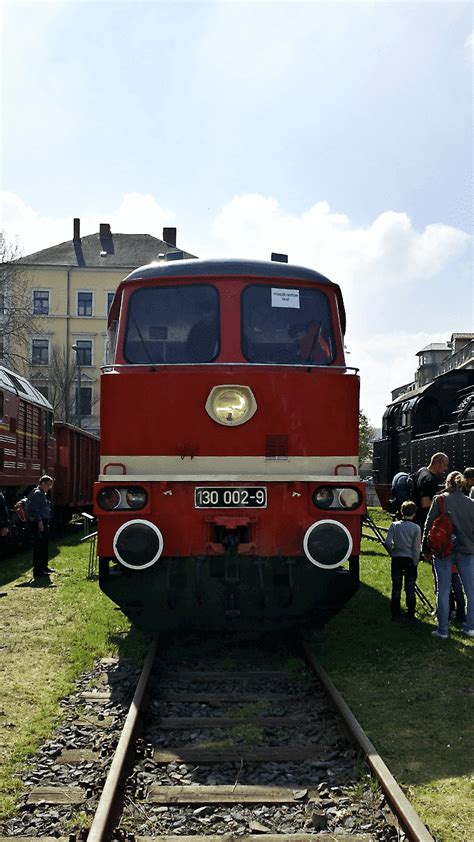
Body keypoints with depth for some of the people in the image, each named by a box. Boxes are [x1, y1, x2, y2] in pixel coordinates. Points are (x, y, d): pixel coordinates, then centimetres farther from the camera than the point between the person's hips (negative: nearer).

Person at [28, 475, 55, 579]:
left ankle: (44, 566, 28)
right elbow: (35, 509, -20)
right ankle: (37, 570, -5)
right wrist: (40, 522, -23)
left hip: (44, 523, 10)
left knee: (44, 546, 17)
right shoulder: (37, 493, -13)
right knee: (39, 546, -8)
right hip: (38, 523, -10)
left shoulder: (44, 494, 17)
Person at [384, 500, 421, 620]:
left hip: (396, 560, 1)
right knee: (410, 588, 9)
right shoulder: (416, 528, -8)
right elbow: (416, 548, -8)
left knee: (396, 587, 9)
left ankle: (395, 614, 12)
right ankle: (410, 614, 13)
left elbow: (387, 543, -9)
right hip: (410, 560, -1)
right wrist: (415, 564, -1)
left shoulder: (394, 525, -4)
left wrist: (392, 553, 9)